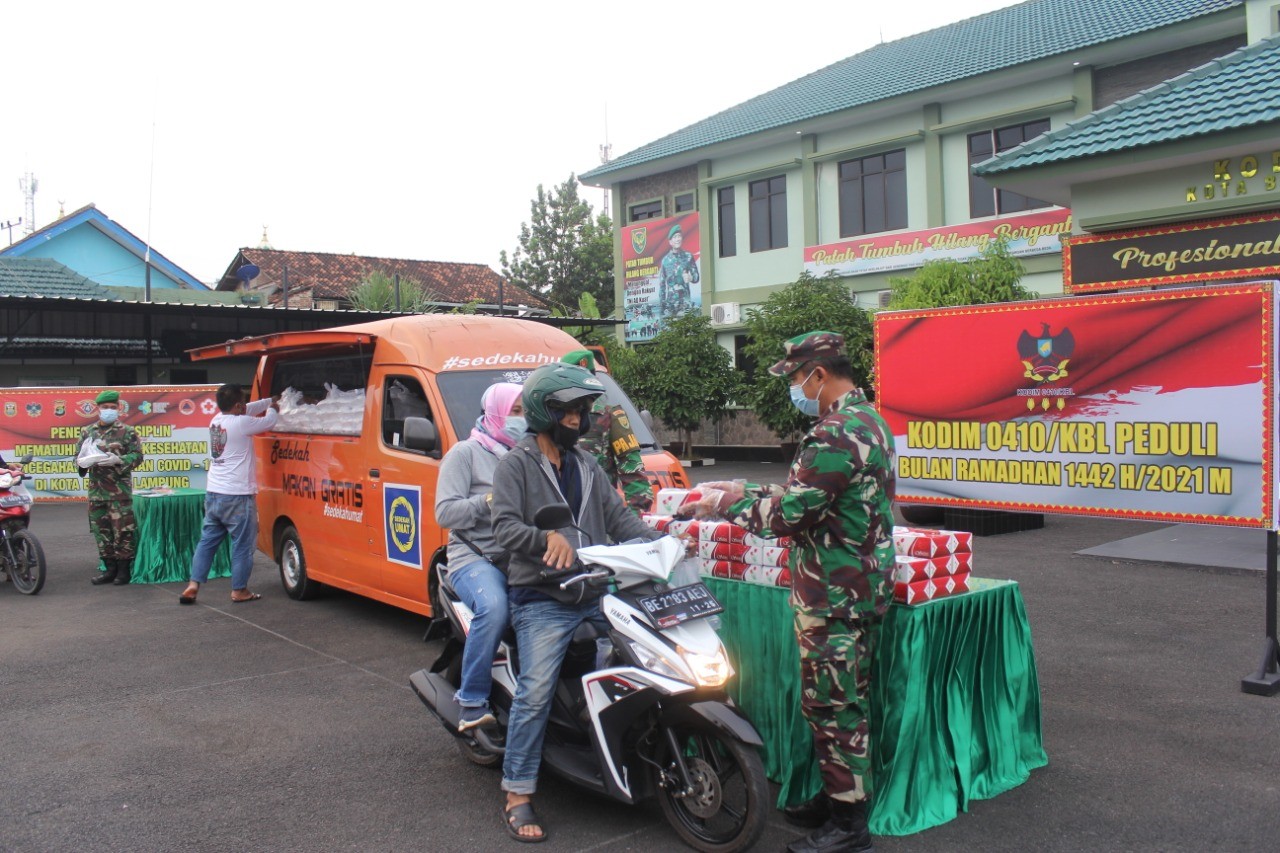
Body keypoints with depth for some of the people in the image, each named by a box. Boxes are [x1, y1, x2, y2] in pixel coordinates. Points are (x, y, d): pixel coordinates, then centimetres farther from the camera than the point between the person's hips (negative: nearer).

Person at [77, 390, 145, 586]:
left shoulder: (127, 431, 0)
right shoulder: (87, 432, 13)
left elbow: (137, 455, -5)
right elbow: (78, 454, 16)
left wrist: (118, 461, -20)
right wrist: (82, 463, -6)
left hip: (120, 490, -5)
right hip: (95, 490, 5)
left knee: (122, 530, -3)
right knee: (101, 530, 10)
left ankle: (124, 568, 6)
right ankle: (110, 568, 20)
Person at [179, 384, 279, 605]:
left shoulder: (216, 420, 9)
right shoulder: (241, 423, -14)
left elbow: (249, 409, 24)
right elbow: (269, 421, 1)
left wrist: (270, 401, 27)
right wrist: (273, 408, 22)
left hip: (213, 494, 8)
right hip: (236, 497, -8)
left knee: (207, 541, 14)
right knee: (242, 545, 4)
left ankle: (193, 586, 10)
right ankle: (239, 591, 10)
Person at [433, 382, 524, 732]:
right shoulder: (465, 453, 4)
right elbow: (445, 512, -6)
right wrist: (490, 501, -17)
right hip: (476, 557, -5)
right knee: (493, 608, -34)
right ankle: (472, 703, -20)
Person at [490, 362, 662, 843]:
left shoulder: (587, 468, 20)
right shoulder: (516, 464, 2)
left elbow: (619, 518, 13)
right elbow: (505, 527, -11)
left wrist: (660, 543, -4)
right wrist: (547, 538, -30)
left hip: (595, 595, 6)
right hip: (542, 600, -5)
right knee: (536, 691, -16)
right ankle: (518, 796, -4)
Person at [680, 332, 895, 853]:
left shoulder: (838, 434, -21)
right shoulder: (867, 419, 13)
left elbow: (789, 513, -21)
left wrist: (725, 506, -8)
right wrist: (745, 493, 15)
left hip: (834, 593, -11)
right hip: (860, 587, 11)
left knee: (831, 705, 0)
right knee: (842, 701, 19)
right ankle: (837, 797, 33)